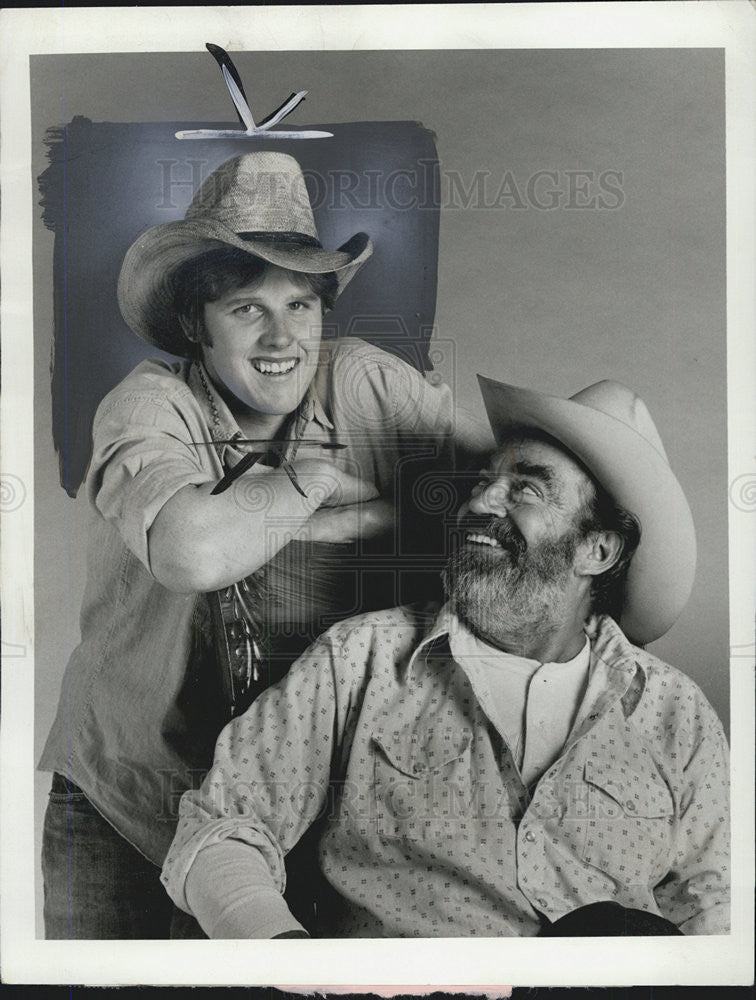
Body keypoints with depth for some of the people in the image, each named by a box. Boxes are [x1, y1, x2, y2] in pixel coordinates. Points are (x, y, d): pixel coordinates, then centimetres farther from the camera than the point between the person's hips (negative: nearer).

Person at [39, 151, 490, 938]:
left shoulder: (370, 385, -5)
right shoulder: (147, 406, -13)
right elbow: (193, 552, -32)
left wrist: (368, 520, -18)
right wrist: (309, 479, -18)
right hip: (127, 783, -1)